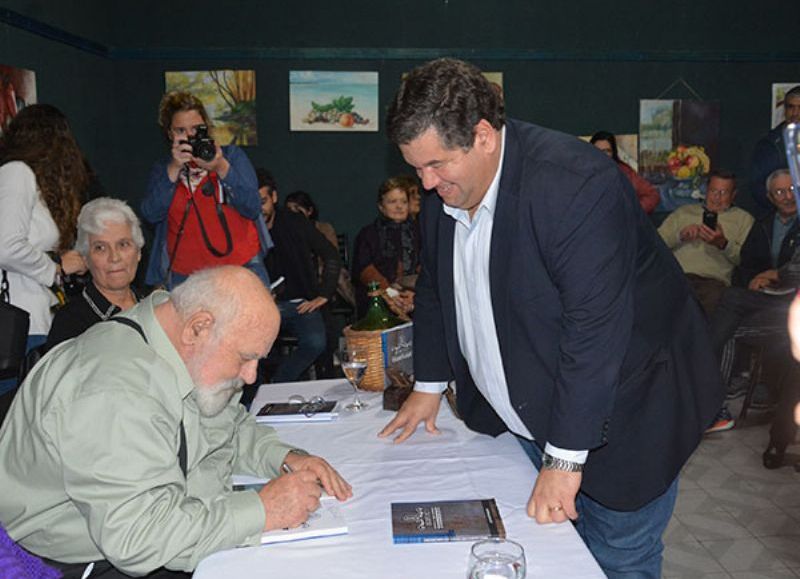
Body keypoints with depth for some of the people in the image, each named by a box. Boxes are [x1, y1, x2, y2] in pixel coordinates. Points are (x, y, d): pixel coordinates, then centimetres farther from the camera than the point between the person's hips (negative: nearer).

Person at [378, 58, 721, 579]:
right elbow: (436, 288, 13)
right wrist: (429, 385, 15)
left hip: (617, 417, -6)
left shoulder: (576, 184, -27)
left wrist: (565, 458, -26)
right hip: (527, 418, 7)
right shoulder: (444, 191, -1)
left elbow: (595, 326, -30)